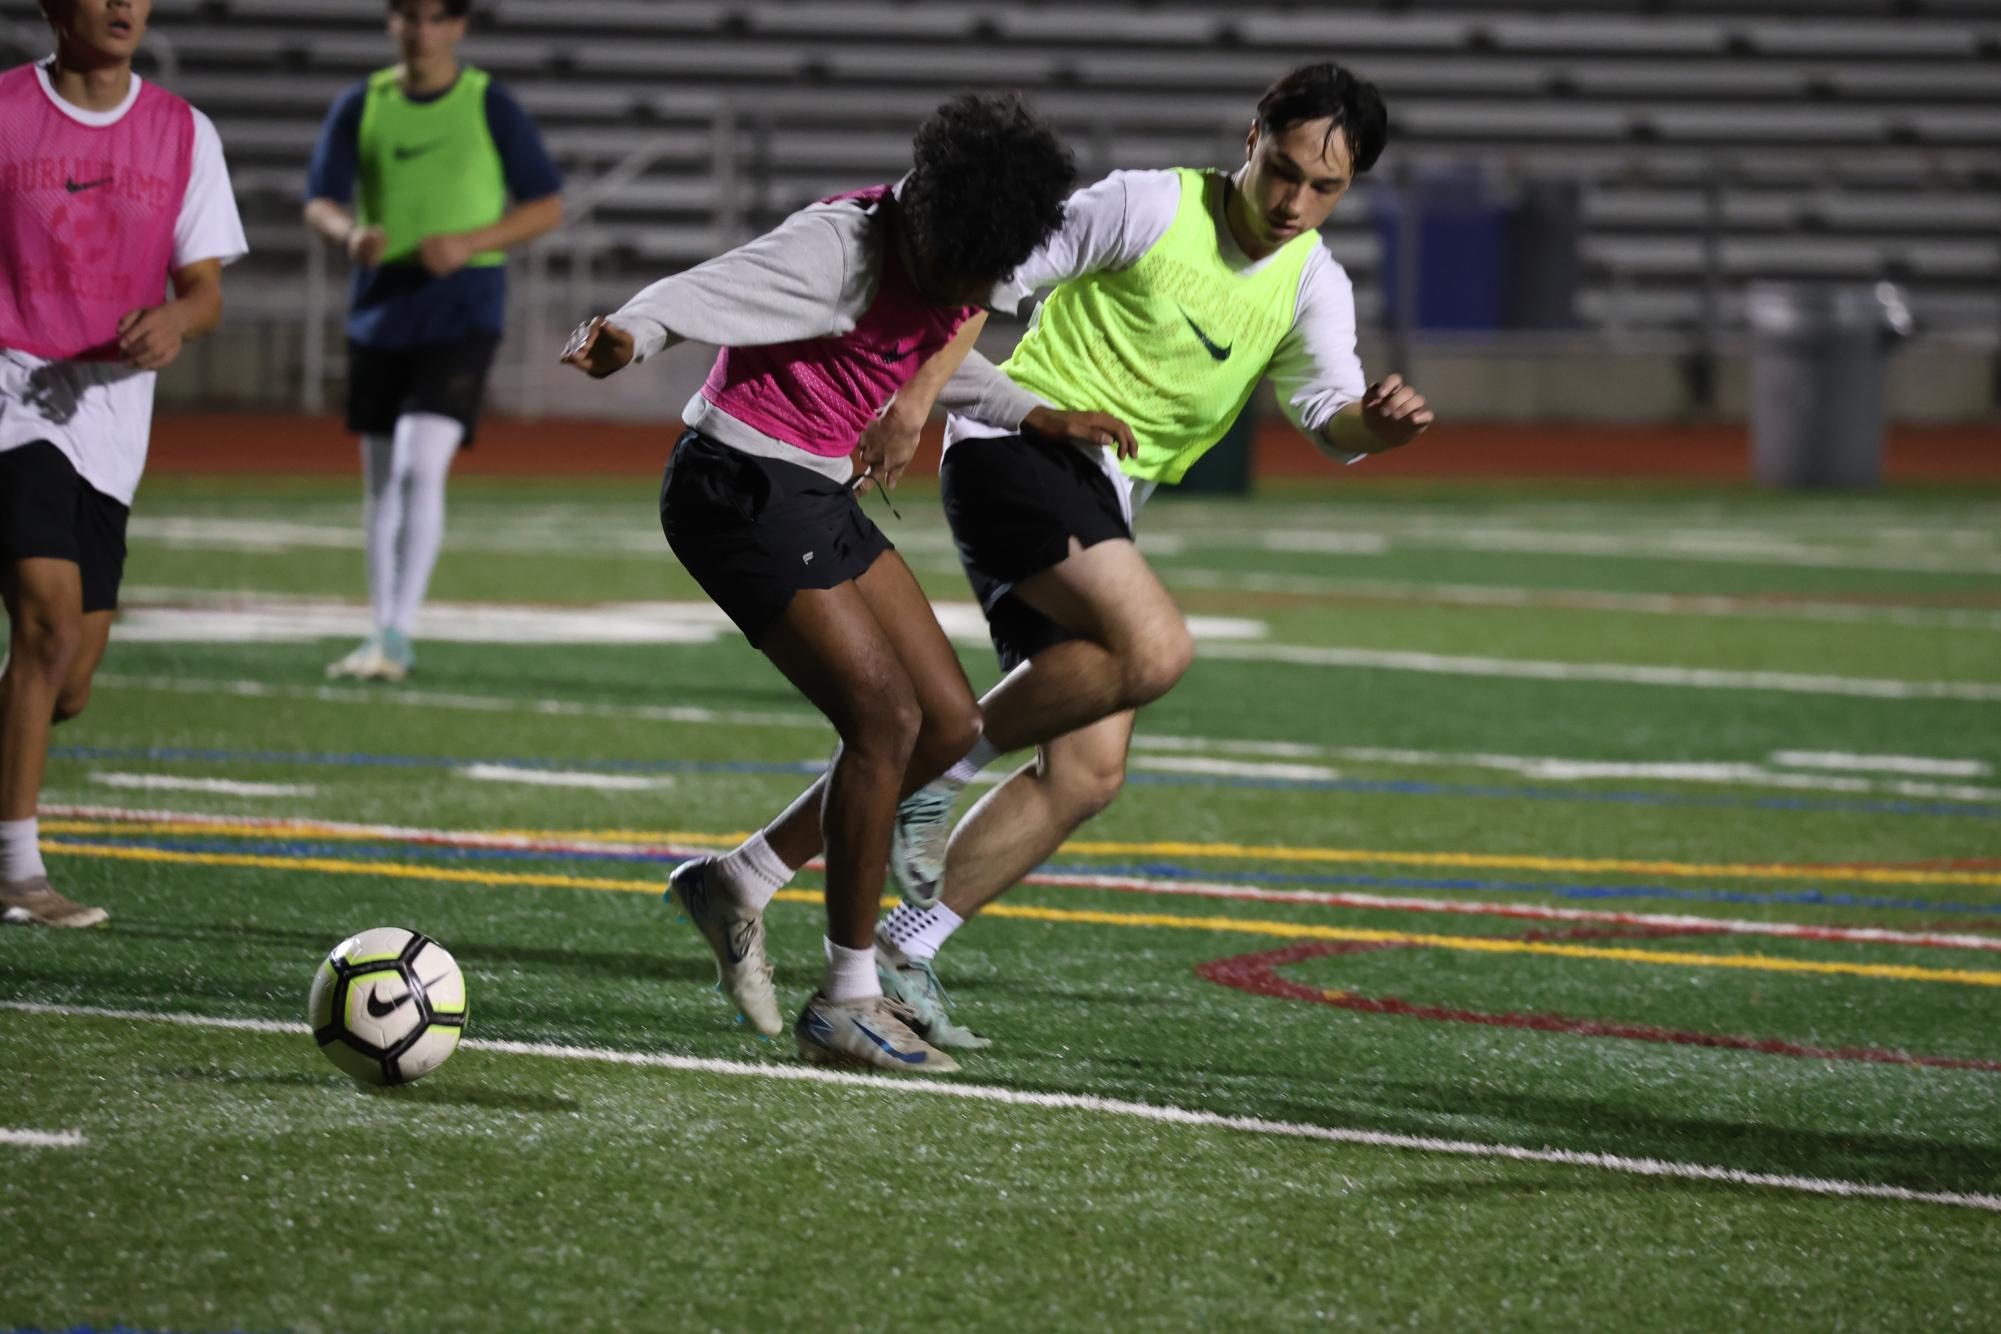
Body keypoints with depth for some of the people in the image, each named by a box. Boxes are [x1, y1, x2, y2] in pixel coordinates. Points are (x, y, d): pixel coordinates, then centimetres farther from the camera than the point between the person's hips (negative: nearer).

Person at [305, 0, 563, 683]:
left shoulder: (489, 106, -3)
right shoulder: (360, 106, 5)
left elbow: (547, 207, 0)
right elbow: (318, 202, 4)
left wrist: (468, 243, -16)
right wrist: (351, 233, -20)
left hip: (462, 309, -4)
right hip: (379, 306, 4)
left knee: (420, 468, -18)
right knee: (380, 479, 10)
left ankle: (398, 633, -17)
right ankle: (383, 634, 21)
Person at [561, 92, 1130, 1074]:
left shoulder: (951, 252, 3)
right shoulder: (840, 247, -22)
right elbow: (695, 294, -32)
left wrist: (1039, 419, 22)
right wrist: (625, 338, -52)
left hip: (819, 495, 9)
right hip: (740, 487, -9)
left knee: (950, 723, 6)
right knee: (885, 717, -15)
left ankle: (736, 885, 16)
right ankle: (847, 1003, -6)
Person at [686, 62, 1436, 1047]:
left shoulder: (1314, 286, 7)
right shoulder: (1149, 207, -9)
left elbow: (1327, 411, -9)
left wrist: (1375, 422, -32)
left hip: (1097, 505, 7)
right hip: (1016, 448, -7)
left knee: (1089, 771, -2)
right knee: (1153, 646, -30)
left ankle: (899, 955, 6)